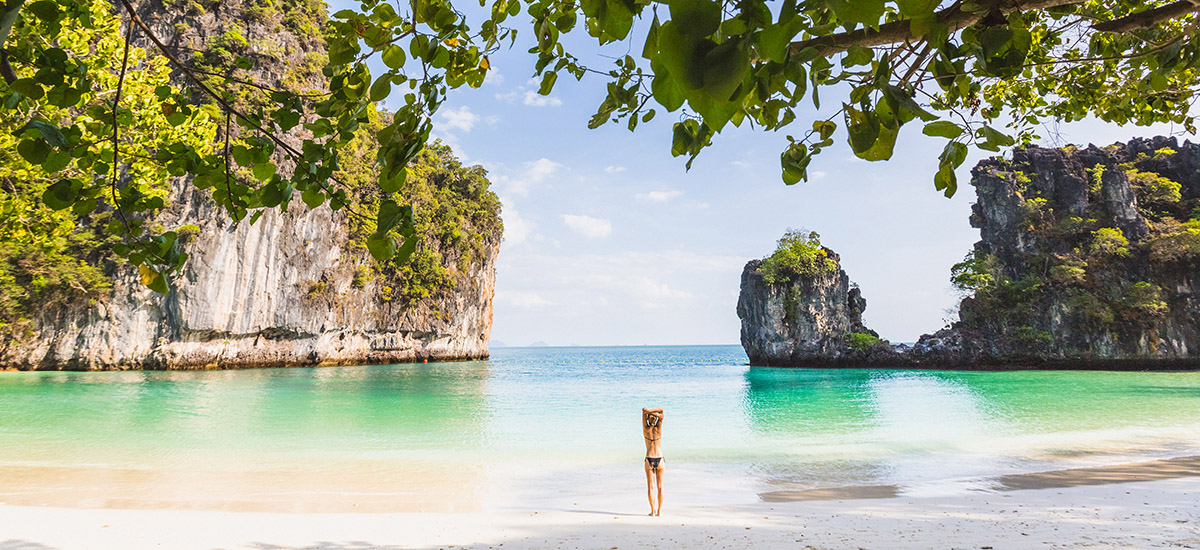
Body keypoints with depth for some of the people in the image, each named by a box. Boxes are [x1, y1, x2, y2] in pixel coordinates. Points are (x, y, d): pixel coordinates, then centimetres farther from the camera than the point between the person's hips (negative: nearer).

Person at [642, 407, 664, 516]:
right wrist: (651, 411, -15)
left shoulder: (646, 429, -5)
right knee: (660, 486, 8)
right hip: (659, 459, 0)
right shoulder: (658, 429, -5)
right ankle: (659, 510, 9)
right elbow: (661, 411, -5)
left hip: (649, 460, 0)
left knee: (650, 486, 6)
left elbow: (643, 410, -1)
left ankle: (653, 510, 4)